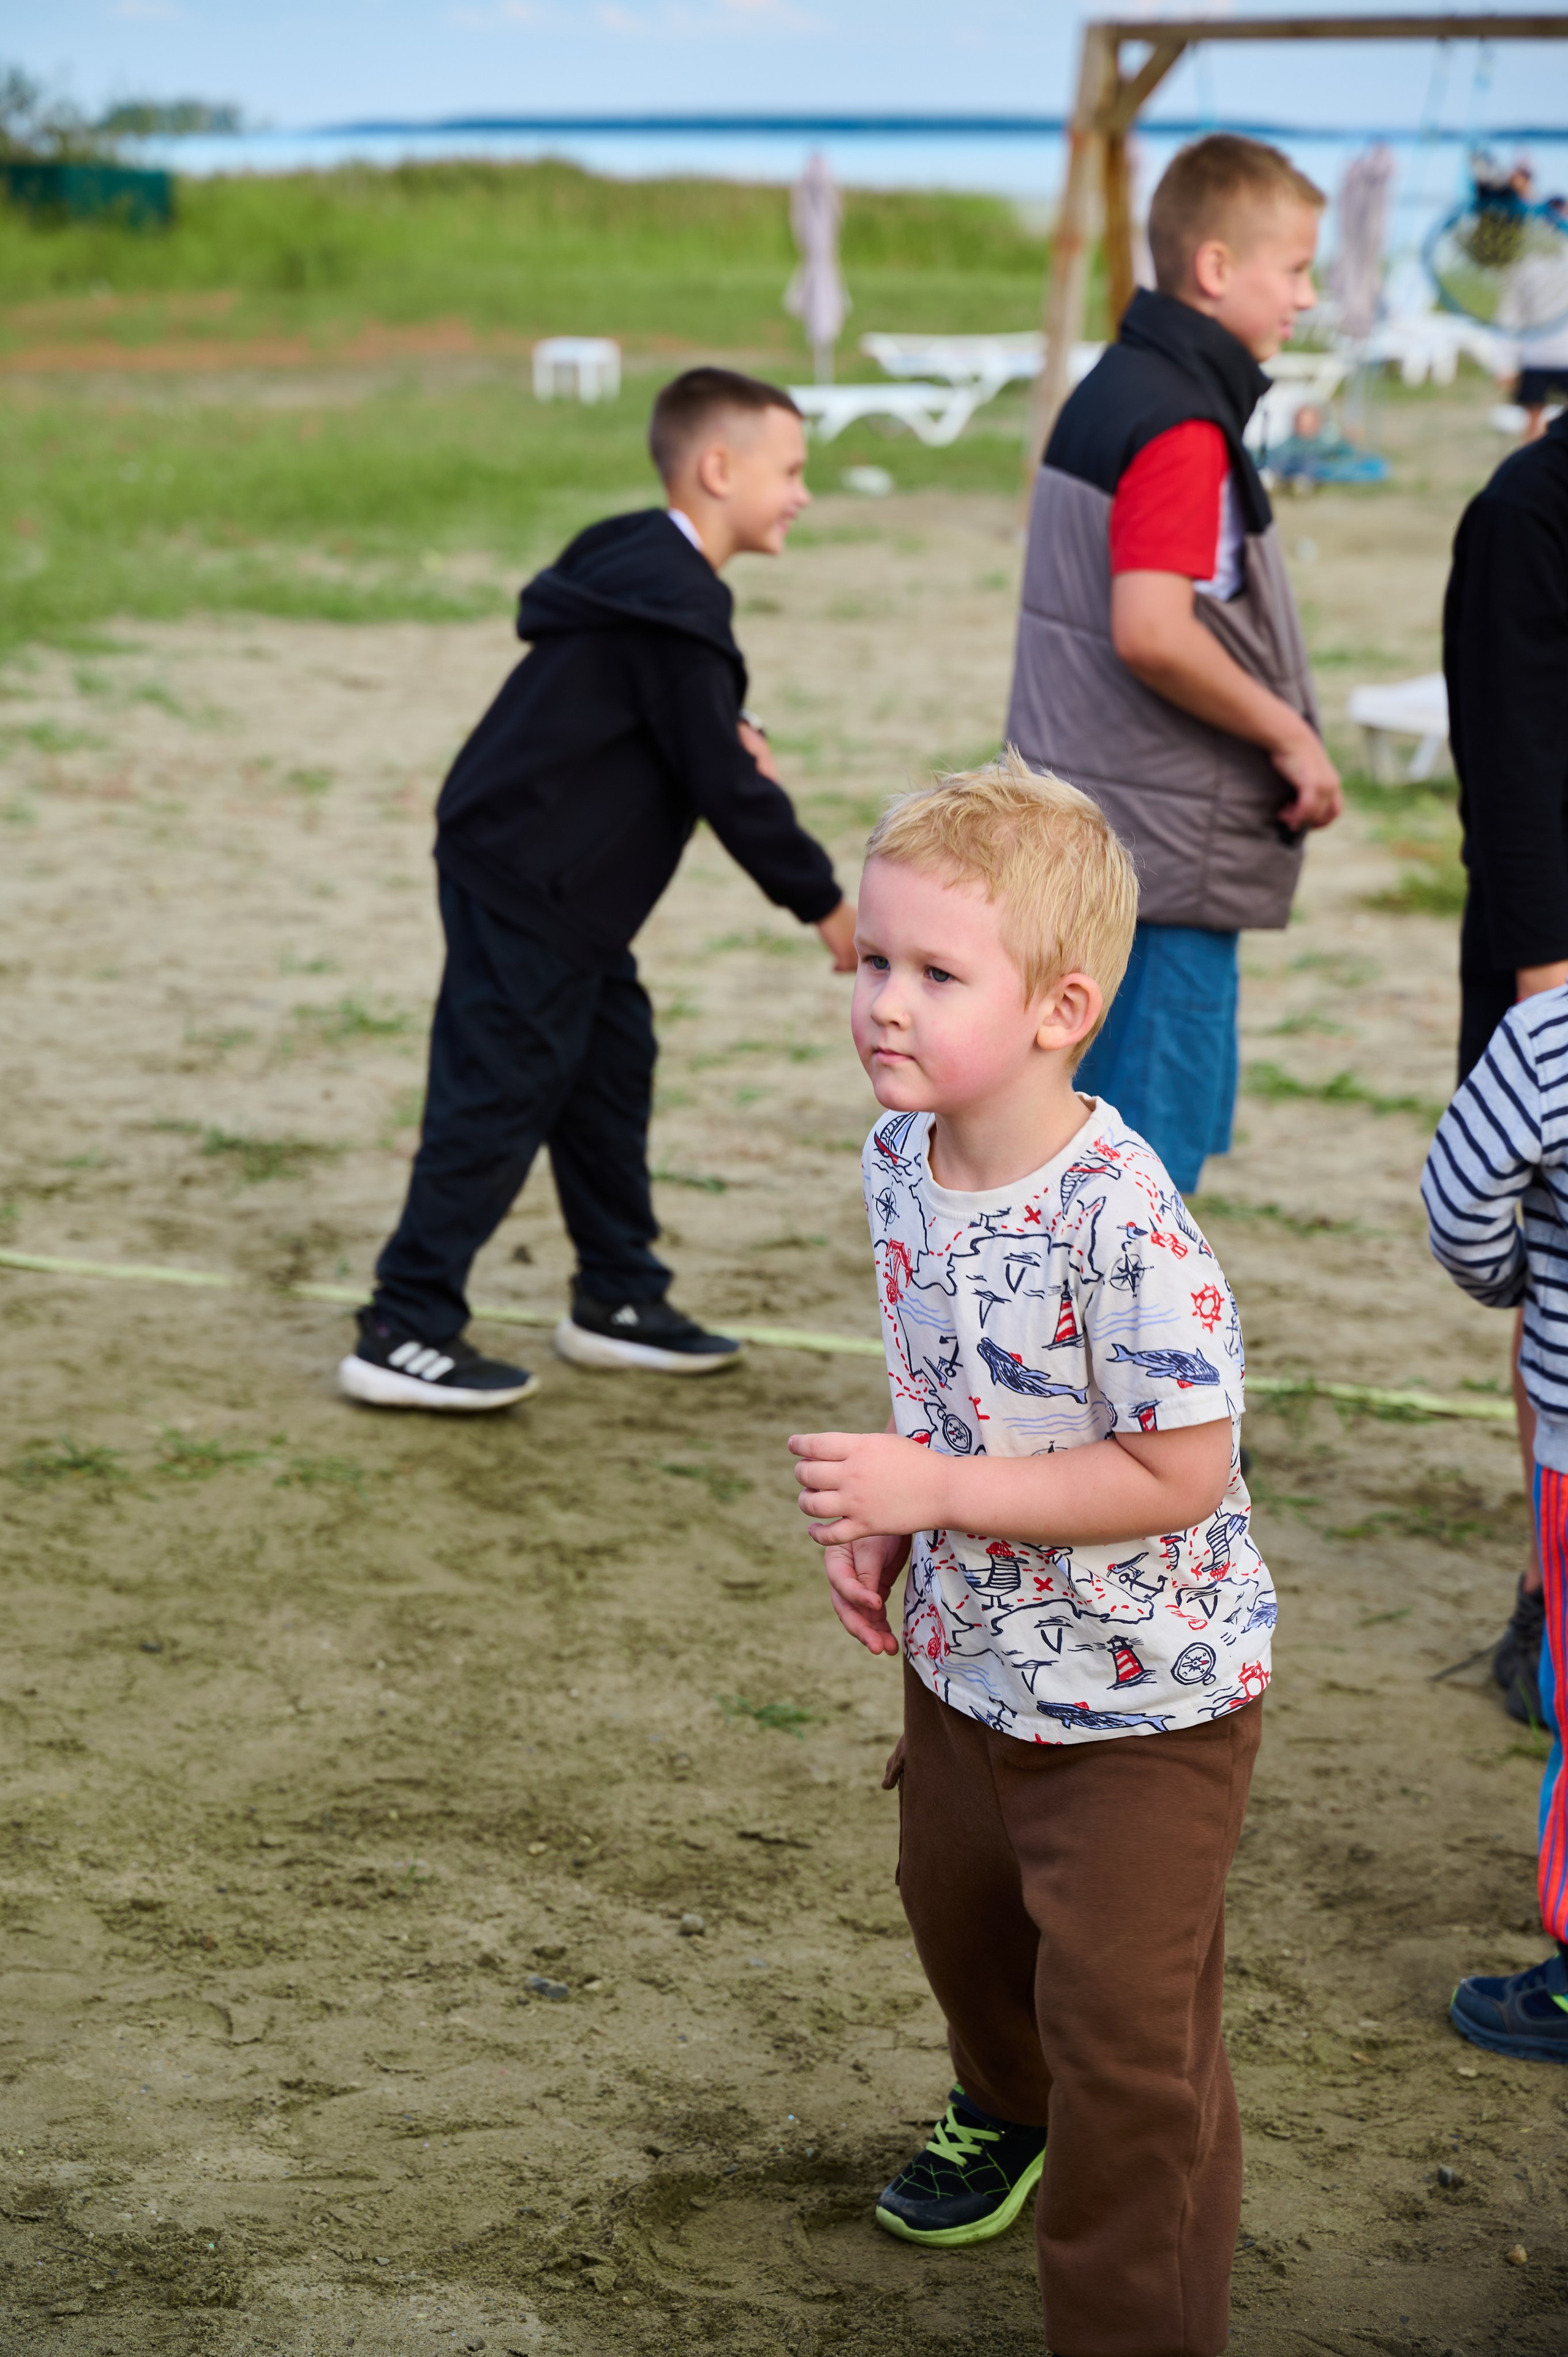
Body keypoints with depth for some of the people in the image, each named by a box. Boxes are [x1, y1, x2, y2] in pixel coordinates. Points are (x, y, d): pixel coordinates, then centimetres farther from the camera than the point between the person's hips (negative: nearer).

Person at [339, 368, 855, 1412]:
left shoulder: (647, 571, 11)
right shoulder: (672, 603, -21)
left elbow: (679, 723, 25)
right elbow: (722, 785, -20)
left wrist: (734, 734, 1)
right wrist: (824, 901, -11)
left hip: (560, 886, 10)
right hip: (522, 884, -10)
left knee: (611, 1065, 16)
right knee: (500, 1095, -7)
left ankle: (619, 1299, 27)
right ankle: (405, 1334, -2)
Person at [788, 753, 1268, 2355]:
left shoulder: (1123, 1222, -32)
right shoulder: (901, 1157, -7)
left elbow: (1178, 1474, -30)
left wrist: (933, 1491, -31)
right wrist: (880, 1528, -3)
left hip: (1140, 1694, -8)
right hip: (970, 1652, 8)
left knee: (1123, 2017, 1)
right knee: (958, 1912, 29)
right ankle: (1014, 2110, 60)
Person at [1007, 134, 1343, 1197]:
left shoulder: (1110, 393, 14)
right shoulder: (1182, 425, -17)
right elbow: (1152, 632, -27)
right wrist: (1293, 736, -16)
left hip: (1091, 830, 10)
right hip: (1168, 849, -10)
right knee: (1155, 1141, -3)